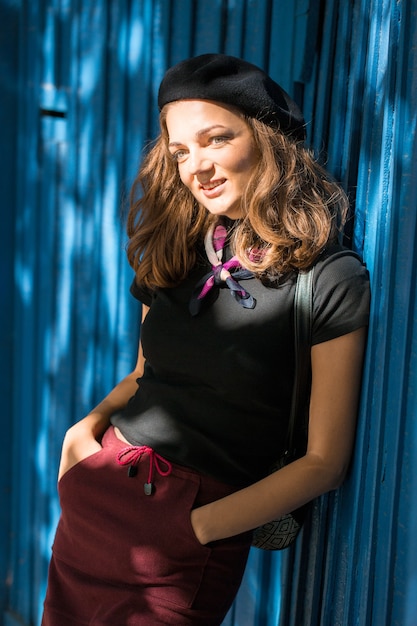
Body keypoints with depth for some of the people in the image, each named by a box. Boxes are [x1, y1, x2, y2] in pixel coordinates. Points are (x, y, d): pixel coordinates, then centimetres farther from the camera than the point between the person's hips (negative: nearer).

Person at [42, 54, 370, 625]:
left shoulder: (332, 279, -11)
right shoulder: (177, 254, 6)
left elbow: (325, 460, -10)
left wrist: (199, 526, -15)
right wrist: (89, 424, -2)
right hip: (96, 493, 5)